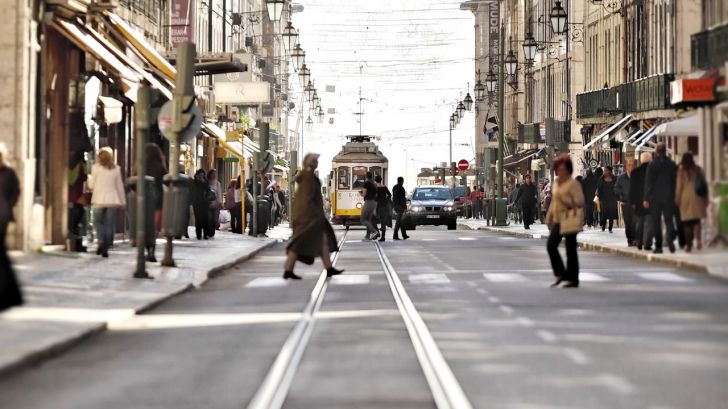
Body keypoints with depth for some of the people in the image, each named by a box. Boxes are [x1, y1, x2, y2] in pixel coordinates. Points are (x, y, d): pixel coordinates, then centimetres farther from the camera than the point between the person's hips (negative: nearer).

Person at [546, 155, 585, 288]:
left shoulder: (573, 184, -10)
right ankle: (560, 274, 9)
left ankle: (573, 279, 7)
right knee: (551, 245, -2)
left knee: (571, 250, -1)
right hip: (558, 221, 7)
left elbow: (580, 201, -17)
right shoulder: (556, 183, 14)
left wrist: (565, 200, -26)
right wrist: (549, 218, 20)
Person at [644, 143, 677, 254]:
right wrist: (675, 196, 12)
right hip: (669, 197, 1)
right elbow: (676, 181, 4)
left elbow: (648, 183, -5)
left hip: (655, 198, -1)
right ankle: (670, 238, -23)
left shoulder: (652, 165, -6)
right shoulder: (672, 164, 0)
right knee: (669, 220, 5)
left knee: (656, 222, 6)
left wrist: (646, 198, -2)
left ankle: (658, 246, 5)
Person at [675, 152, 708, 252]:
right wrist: (706, 199, 13)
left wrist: (677, 199, 6)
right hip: (697, 198, 2)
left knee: (687, 222, 2)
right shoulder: (698, 170, 3)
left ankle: (689, 244, 3)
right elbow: (704, 183, 6)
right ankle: (698, 238, -16)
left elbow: (679, 186, -2)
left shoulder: (681, 171, -4)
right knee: (697, 220, 8)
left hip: (686, 198, -2)